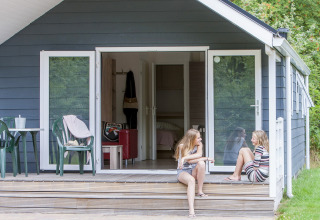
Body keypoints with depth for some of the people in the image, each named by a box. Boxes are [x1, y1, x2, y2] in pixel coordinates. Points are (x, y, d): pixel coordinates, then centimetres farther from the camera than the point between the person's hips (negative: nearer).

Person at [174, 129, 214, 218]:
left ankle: (200, 191, -19)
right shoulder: (182, 146, -10)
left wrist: (185, 158, -30)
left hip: (194, 170, 4)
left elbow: (199, 154, -19)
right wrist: (206, 158, -20)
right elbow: (190, 161, -21)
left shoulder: (199, 144, 3)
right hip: (183, 171, -4)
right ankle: (191, 210, -53)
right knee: (191, 180, -38)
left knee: (201, 163, -30)